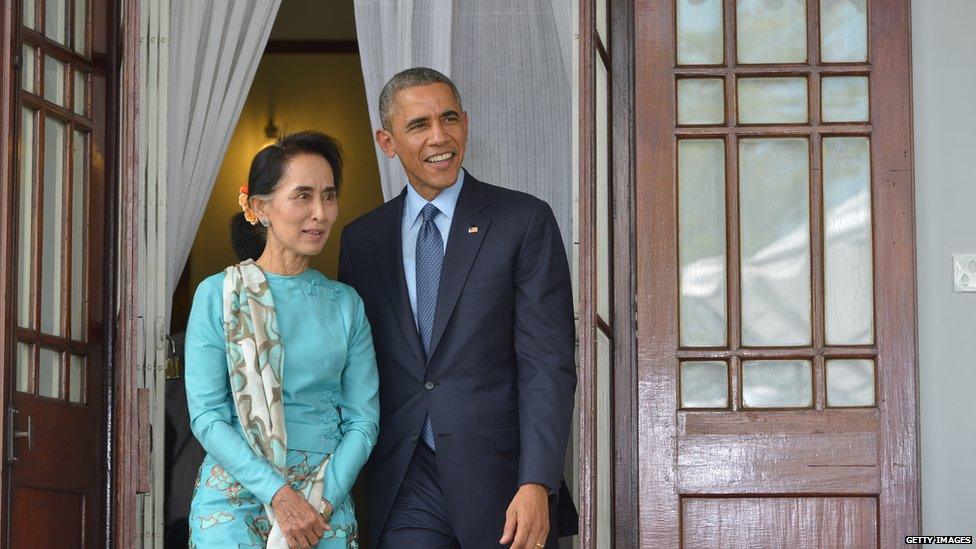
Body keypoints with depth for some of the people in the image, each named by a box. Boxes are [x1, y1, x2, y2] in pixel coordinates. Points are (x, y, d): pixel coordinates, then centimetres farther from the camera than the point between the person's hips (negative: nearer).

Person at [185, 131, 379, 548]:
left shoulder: (345, 303, 6)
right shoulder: (218, 295, -2)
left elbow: (363, 419, 3)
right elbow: (206, 416, -6)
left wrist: (321, 503, -11)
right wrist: (279, 495, -15)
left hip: (327, 502, 2)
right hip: (236, 495, -2)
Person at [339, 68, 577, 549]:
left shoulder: (524, 221, 0)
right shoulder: (361, 239, 11)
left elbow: (548, 363, -6)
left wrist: (537, 484, -15)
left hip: (500, 479, -2)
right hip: (404, 490, 2)